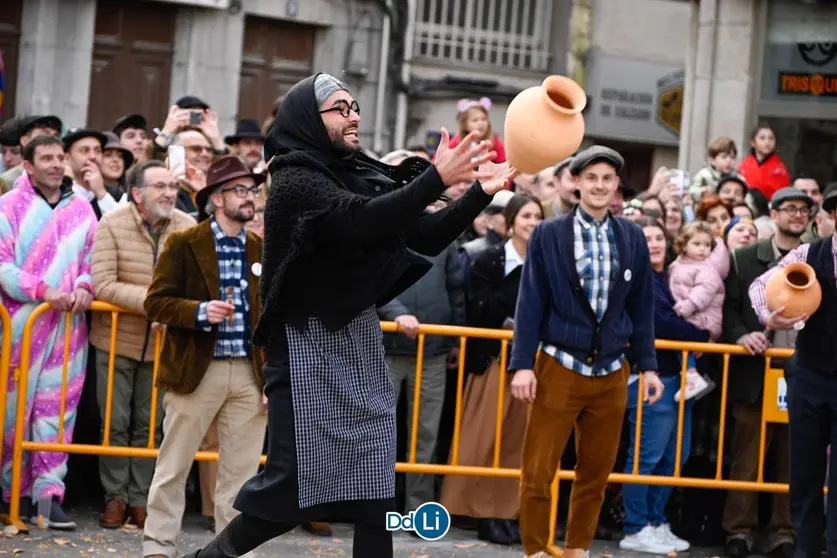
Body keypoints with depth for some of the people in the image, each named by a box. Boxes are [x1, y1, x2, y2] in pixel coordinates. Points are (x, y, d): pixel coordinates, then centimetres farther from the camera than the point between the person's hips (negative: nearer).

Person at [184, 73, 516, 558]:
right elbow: (362, 219, -29)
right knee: (294, 480, -8)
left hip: (361, 341, 7)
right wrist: (437, 178, -33)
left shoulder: (362, 176, 9)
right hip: (311, 347, -7)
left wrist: (480, 193, -5)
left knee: (375, 480, 4)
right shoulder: (296, 181, -12)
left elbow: (428, 238, 8)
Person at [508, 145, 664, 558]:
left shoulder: (632, 238, 6)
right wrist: (522, 363, -9)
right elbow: (531, 303, -2)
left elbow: (641, 308, 10)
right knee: (538, 471, -2)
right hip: (560, 367, -2)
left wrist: (648, 365, 6)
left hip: (611, 372, 2)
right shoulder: (548, 235, -1)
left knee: (596, 472, 8)